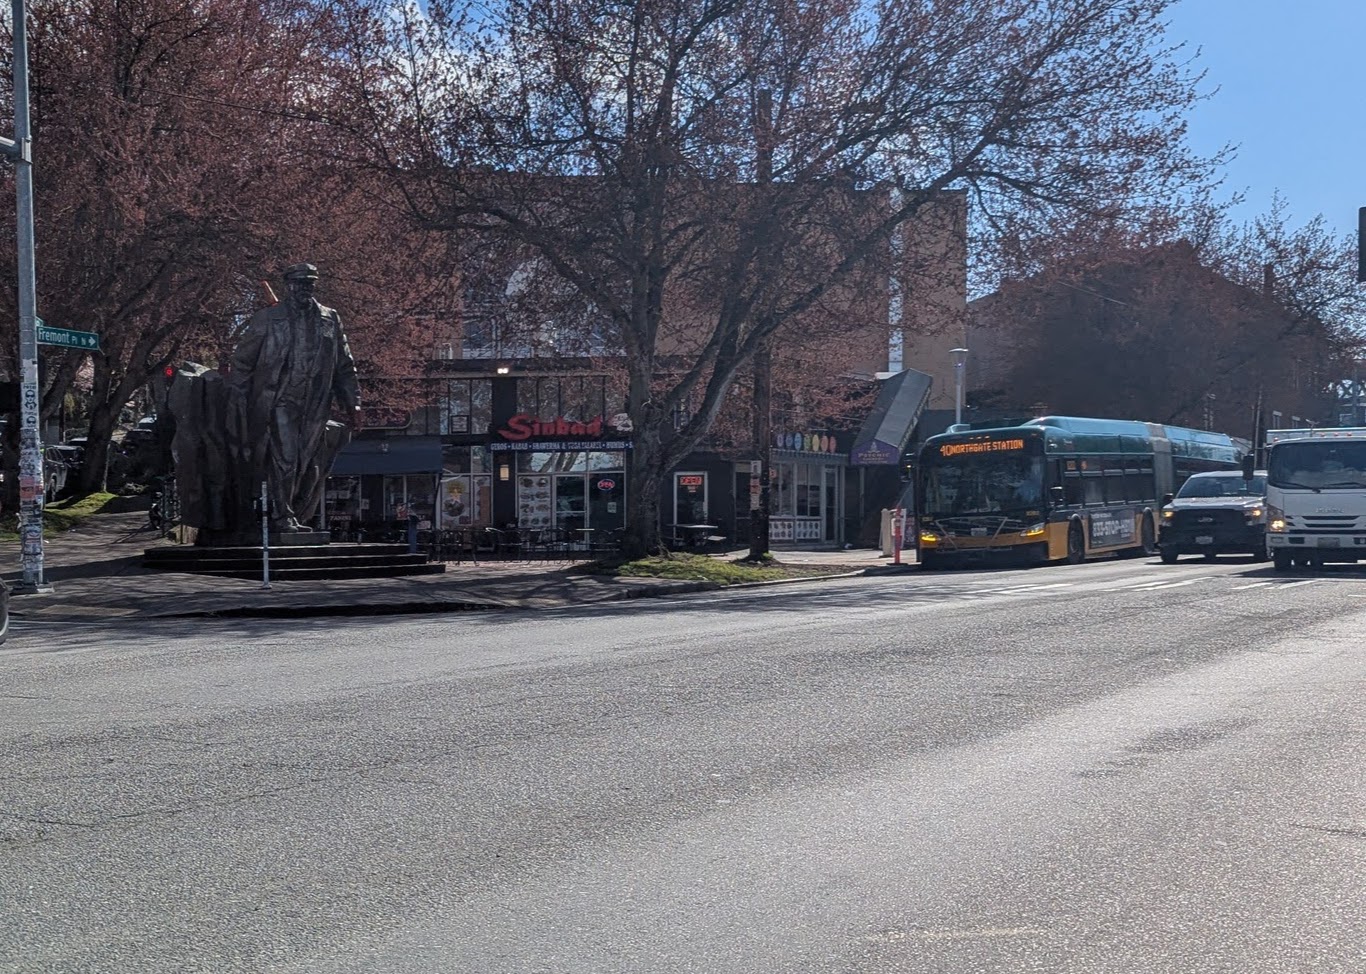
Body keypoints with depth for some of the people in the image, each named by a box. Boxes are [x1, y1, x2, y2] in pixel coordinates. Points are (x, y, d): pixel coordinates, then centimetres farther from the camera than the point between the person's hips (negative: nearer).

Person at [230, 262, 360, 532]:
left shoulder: (330, 320, 12)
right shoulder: (267, 319, 1)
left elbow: (345, 366, 17)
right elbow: (241, 361, 6)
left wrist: (351, 404, 10)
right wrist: (240, 402, 0)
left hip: (316, 407, 4)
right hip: (280, 403, -4)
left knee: (312, 466, 4)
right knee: (285, 459, -13)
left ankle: (298, 517, 17)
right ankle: (281, 517, -4)